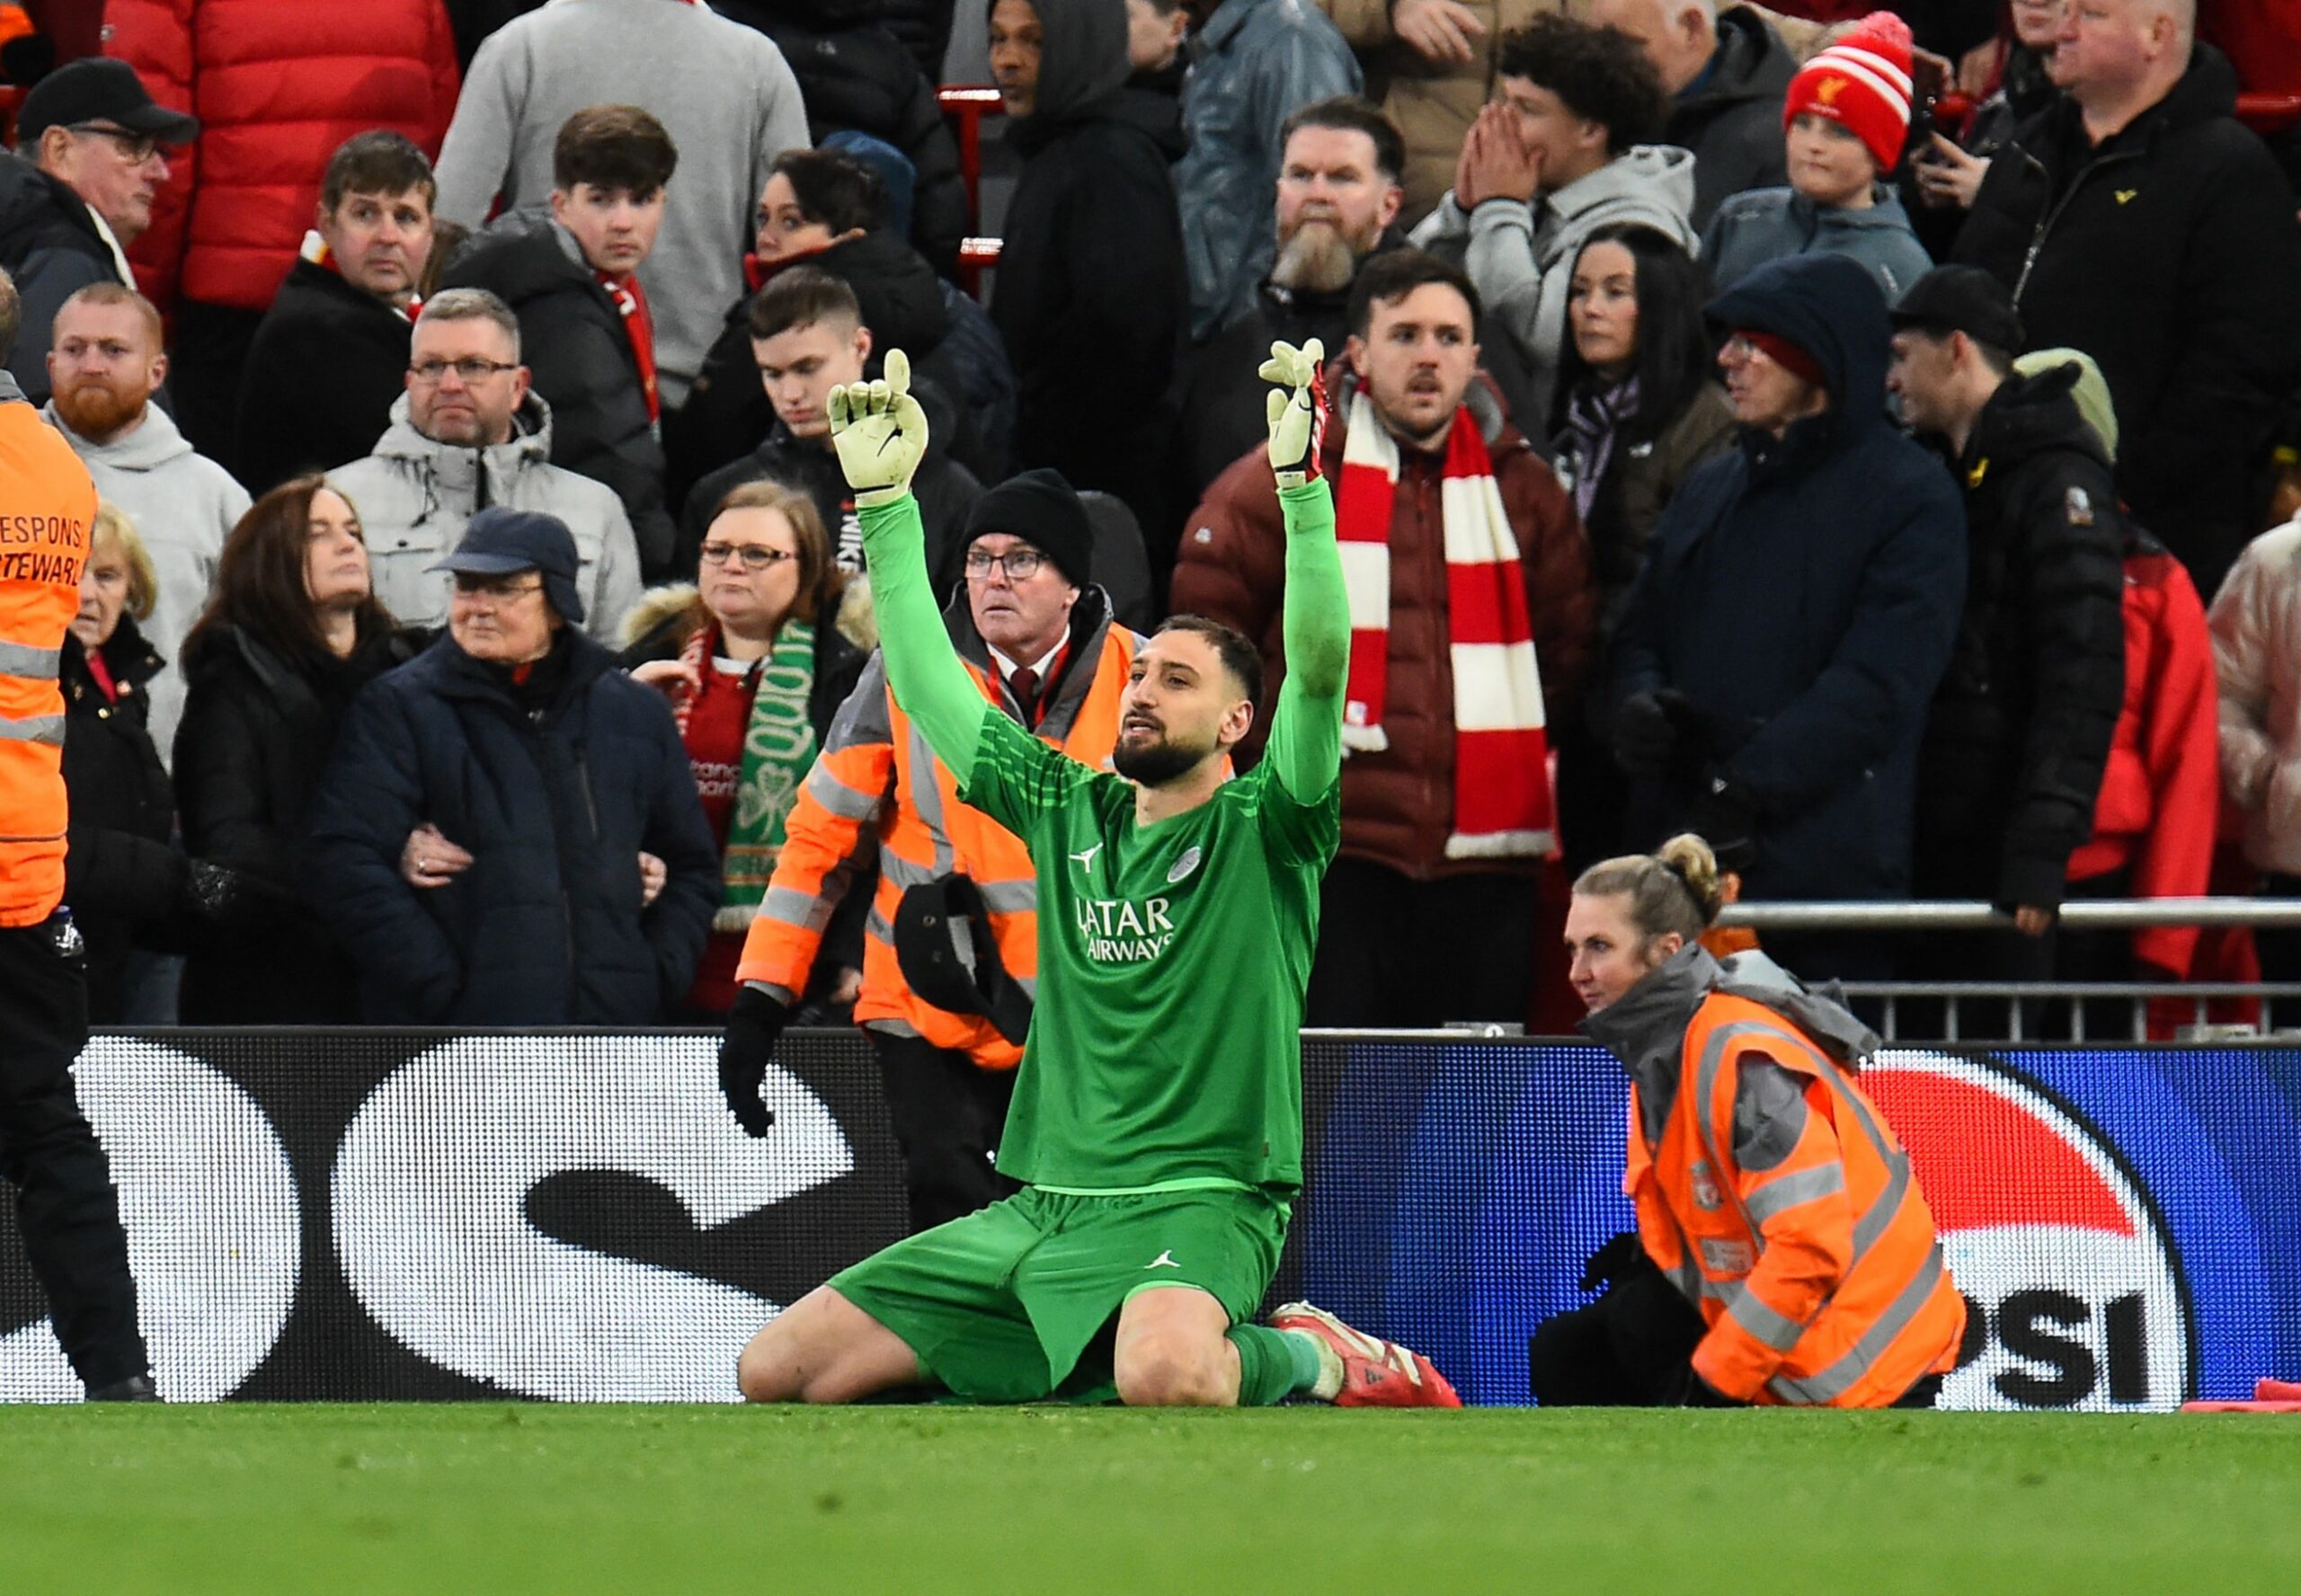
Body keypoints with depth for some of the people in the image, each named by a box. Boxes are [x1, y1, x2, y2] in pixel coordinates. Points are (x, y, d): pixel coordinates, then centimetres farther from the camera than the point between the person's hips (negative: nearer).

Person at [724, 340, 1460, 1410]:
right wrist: (885, 502, 13)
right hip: (1037, 1207, 6)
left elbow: (1318, 669, -17)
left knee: (1165, 1375, -41)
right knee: (777, 1373, -3)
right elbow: (926, 684, 19)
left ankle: (1311, 1358, -6)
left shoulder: (1262, 831, -1)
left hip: (1196, 1208, -6)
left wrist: (1298, 480, -25)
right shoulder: (1068, 811, 14)